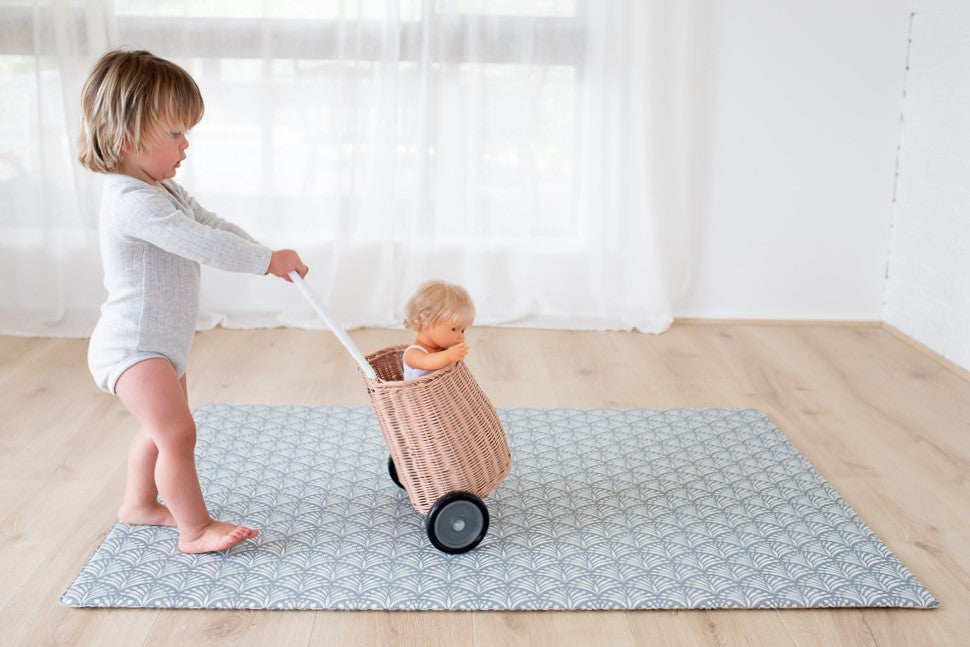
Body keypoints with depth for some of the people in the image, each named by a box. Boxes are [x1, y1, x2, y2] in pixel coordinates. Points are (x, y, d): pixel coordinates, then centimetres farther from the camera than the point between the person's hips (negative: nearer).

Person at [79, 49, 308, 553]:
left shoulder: (164, 191, 9)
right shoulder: (132, 201, -27)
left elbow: (213, 224, 14)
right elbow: (202, 244, -32)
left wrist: (266, 256, 1)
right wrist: (267, 261, -23)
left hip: (162, 344, 11)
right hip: (131, 347, -11)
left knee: (161, 429, 23)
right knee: (178, 432, -14)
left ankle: (139, 503, 40)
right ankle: (195, 529, -3)